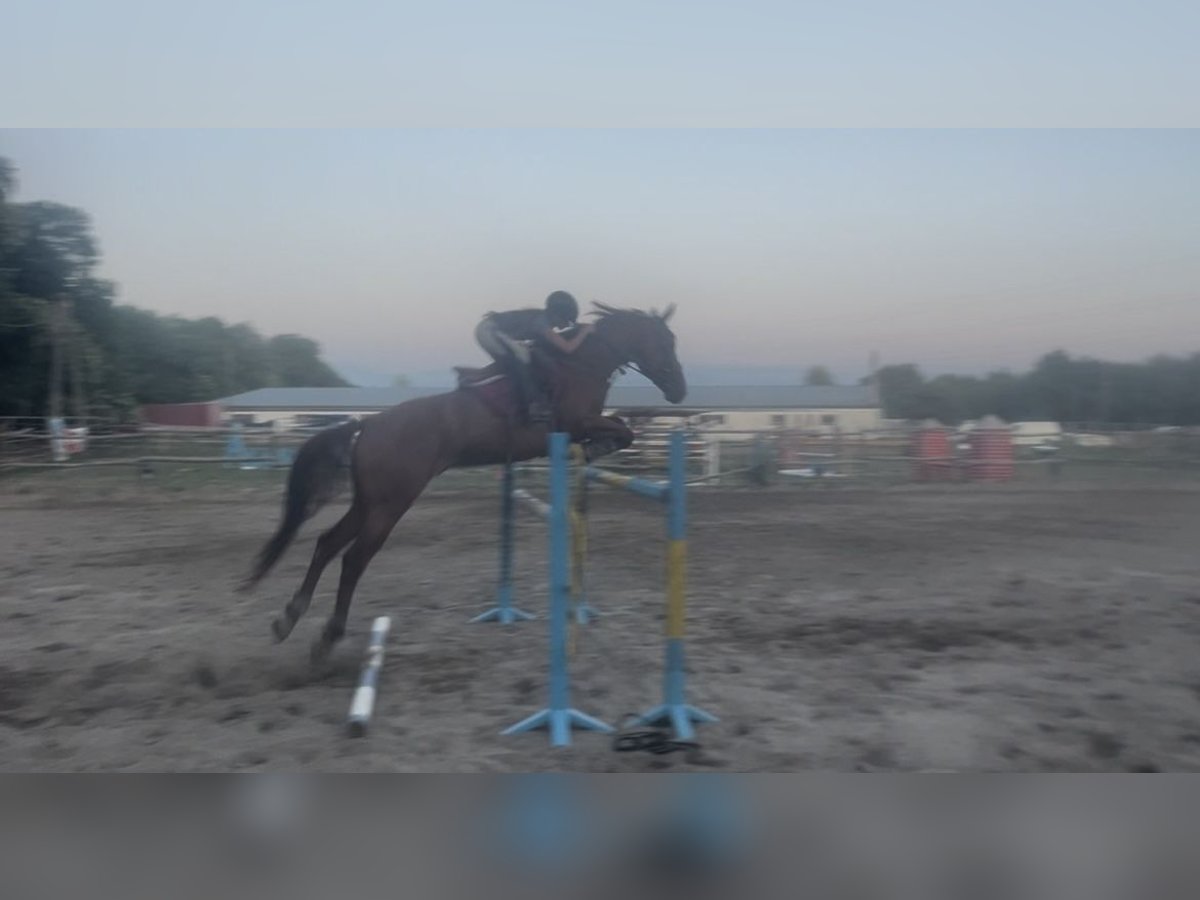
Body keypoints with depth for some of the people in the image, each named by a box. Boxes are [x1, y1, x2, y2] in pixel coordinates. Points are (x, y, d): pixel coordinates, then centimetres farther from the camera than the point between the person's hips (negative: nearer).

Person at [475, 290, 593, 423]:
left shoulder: (541, 317, 6)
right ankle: (534, 406, -17)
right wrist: (584, 331, -11)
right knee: (521, 357, -19)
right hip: (489, 330, -10)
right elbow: (568, 348, -25)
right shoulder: (541, 321, -20)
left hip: (488, 329, 10)